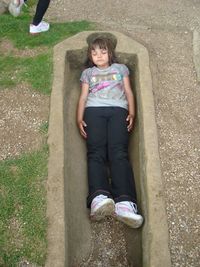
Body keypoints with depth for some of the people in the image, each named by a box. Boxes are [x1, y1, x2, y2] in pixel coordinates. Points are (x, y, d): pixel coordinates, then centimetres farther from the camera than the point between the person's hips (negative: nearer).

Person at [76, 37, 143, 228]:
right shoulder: (87, 72, 32)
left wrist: (131, 113, 2)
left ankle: (124, 203, -45)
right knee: (96, 153, -25)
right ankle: (99, 198, -47)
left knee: (118, 153, -26)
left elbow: (128, 92, 21)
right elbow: (83, 97, 21)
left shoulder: (120, 68, 31)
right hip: (94, 110, 1)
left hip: (118, 110, -1)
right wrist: (79, 119, 3)